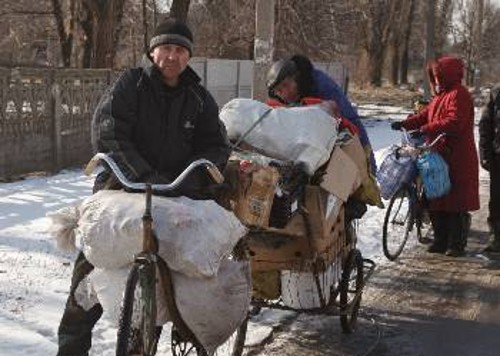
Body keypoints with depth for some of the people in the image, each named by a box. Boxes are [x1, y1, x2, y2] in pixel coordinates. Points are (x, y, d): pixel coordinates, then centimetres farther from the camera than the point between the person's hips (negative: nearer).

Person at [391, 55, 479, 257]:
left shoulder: (459, 95, -11)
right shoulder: (441, 96, 20)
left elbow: (454, 122, -24)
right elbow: (426, 115, 18)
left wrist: (424, 130, -29)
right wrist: (405, 124, 2)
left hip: (457, 159, -9)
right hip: (439, 155, 9)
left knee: (456, 203, -4)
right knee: (436, 202, 10)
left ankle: (457, 245, 4)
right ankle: (441, 241, 20)